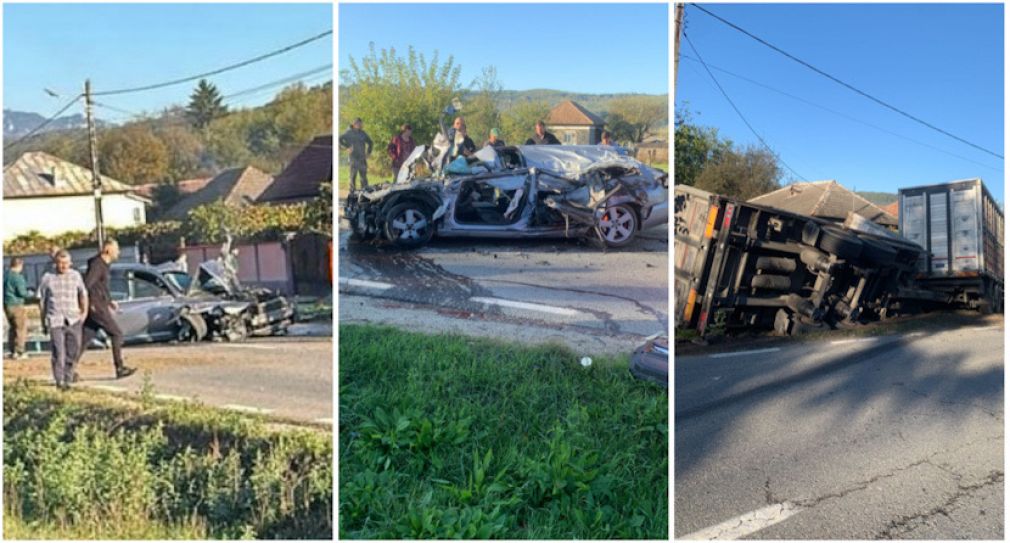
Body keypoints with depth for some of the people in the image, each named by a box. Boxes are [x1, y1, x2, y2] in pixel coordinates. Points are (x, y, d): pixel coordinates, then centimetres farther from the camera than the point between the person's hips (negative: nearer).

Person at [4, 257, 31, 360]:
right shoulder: (17, 277, -17)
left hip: (6, 304, 8)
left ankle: (12, 351, 22)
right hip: (16, 305, -8)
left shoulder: (5, 275, 8)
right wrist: (28, 294, 1)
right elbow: (21, 292, -18)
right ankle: (19, 352, -1)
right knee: (21, 329, -1)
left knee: (12, 328, 18)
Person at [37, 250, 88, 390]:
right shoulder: (47, 278, 2)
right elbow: (42, 301, 9)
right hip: (55, 321, -2)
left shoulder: (75, 276, 6)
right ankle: (59, 380, 3)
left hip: (74, 320, 2)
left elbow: (83, 294, 15)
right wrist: (43, 322, 11)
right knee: (58, 352, -9)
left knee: (73, 352, 4)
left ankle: (67, 379, 19)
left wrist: (85, 311, 3)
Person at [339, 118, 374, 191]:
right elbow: (340, 139, -8)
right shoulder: (349, 133, 0)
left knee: (364, 175, 5)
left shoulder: (362, 133, 13)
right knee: (353, 175, -4)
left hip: (362, 157, 5)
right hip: (354, 157, -4)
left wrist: (368, 152, 15)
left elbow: (370, 142, 24)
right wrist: (347, 146, -12)